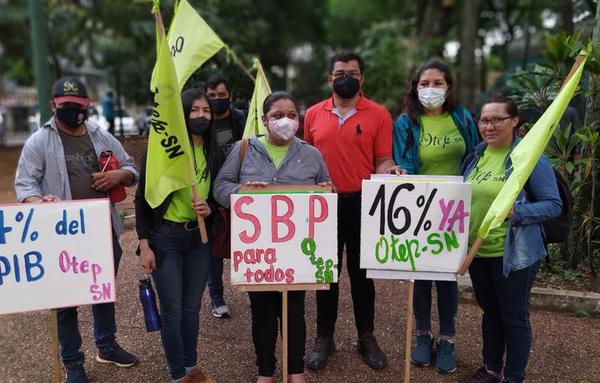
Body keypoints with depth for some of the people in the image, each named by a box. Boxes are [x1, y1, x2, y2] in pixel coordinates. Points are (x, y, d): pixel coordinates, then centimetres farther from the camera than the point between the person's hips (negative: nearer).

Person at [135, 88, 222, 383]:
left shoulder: (214, 153, 2)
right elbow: (142, 198, -8)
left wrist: (210, 209, -11)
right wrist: (144, 244, -11)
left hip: (200, 238, 4)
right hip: (165, 237, -4)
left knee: (192, 307, 15)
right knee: (172, 310, 5)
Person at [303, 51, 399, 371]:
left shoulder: (378, 114, -2)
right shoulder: (313, 114, 5)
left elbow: (382, 161, -2)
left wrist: (388, 173, -23)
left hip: (362, 203, -1)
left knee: (361, 271, 11)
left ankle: (366, 337, 27)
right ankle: (324, 338, 26)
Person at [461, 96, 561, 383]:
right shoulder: (476, 155, 6)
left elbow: (553, 205, -13)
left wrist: (516, 212, -28)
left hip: (513, 253, -6)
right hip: (477, 251, 6)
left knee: (514, 317, 8)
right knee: (490, 311, 20)